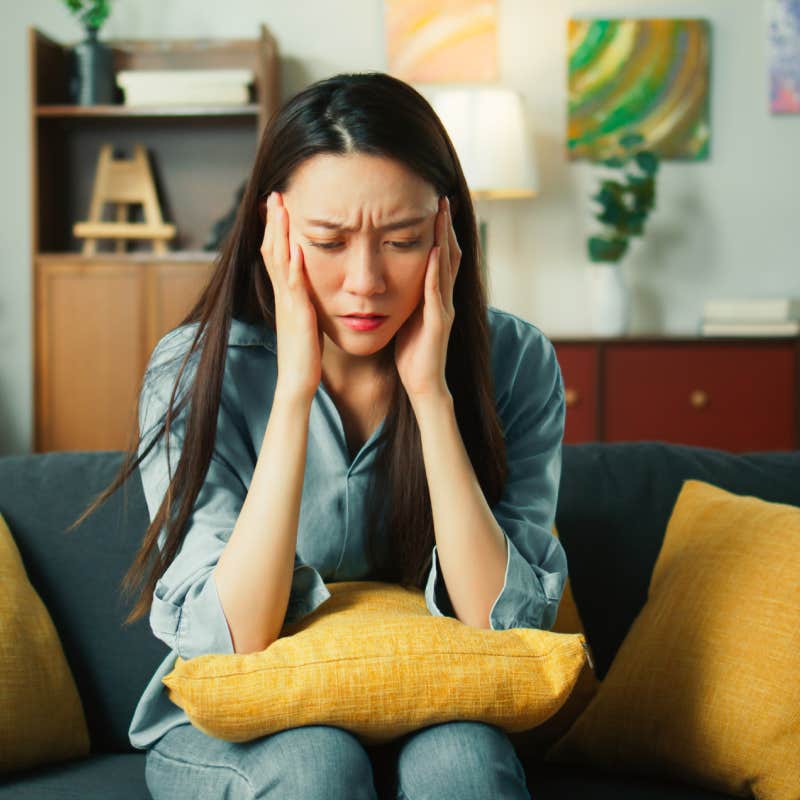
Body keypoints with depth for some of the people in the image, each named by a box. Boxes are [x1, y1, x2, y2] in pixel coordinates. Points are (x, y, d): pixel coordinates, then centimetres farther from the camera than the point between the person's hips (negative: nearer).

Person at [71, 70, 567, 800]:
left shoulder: (514, 361, -13)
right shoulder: (195, 369, -16)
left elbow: (507, 627, -19)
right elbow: (229, 644, -24)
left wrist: (430, 392, -26)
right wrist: (295, 388, -30)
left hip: (434, 712, 1)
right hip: (230, 731, 0)